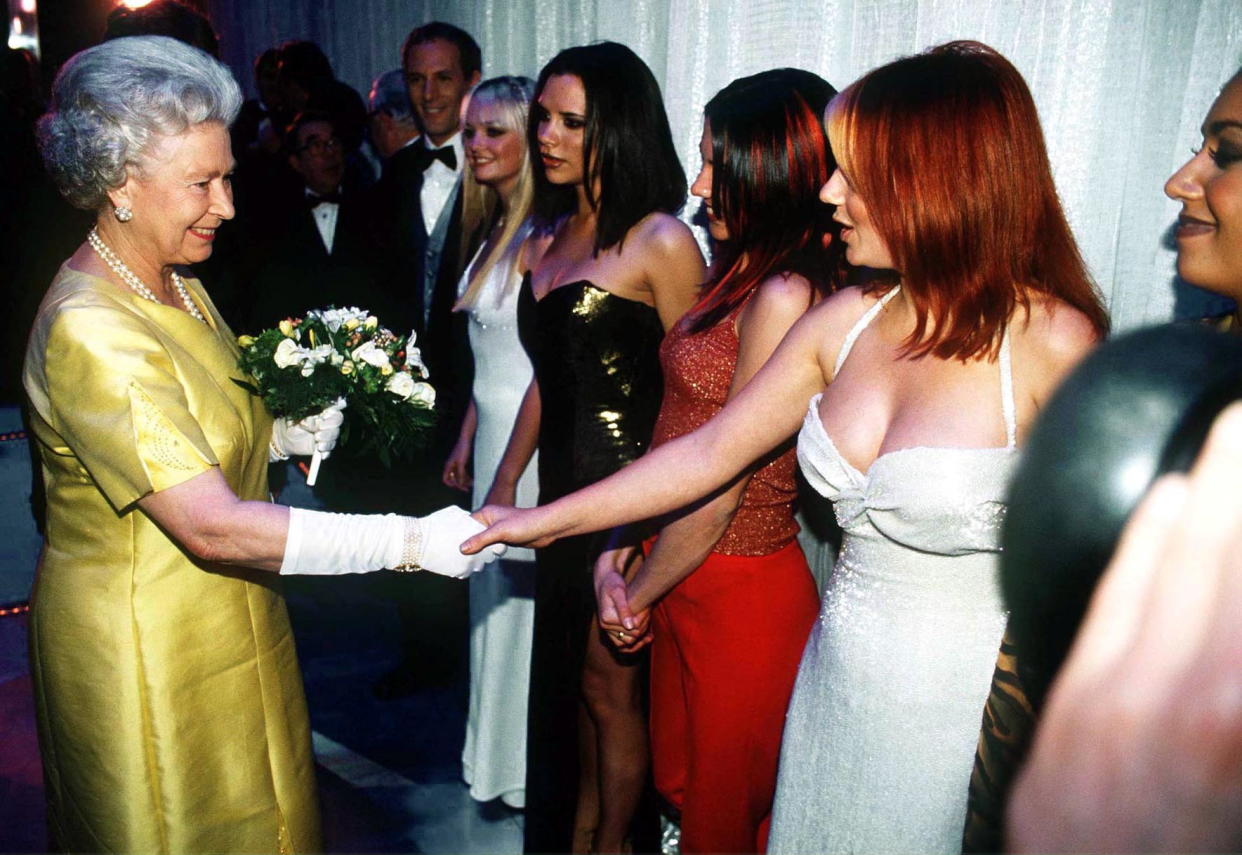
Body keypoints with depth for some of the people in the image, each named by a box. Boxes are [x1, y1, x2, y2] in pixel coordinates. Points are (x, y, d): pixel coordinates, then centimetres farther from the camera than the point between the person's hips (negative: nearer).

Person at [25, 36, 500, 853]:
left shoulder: (180, 289, 4)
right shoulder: (89, 330, -25)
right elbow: (212, 527, -31)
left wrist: (288, 434, -5)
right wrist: (414, 541, -32)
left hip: (231, 632, 8)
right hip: (145, 653, -8)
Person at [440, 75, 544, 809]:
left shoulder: (544, 241, -17)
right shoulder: (497, 234, 11)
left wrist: (517, 470, -20)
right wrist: (466, 439, 15)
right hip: (495, 431, 9)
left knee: (524, 592, 5)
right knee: (496, 590, 18)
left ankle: (534, 768, 27)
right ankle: (504, 757, 37)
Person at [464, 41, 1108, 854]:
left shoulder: (1055, 344, -18)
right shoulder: (849, 320, -3)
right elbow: (707, 453, 2)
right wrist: (544, 522, 4)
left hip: (960, 708, -4)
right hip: (836, 686, 5)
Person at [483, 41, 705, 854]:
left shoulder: (662, 241, -13)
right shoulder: (556, 234, 10)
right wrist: (506, 482, 13)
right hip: (565, 484, 7)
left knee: (609, 683, 8)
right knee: (574, 673, 19)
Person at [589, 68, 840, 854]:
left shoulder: (785, 296, -23)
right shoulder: (743, 274, 5)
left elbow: (723, 481, -19)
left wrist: (638, 595, -7)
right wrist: (624, 543, 2)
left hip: (741, 591, -8)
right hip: (689, 579, 8)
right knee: (682, 781, 25)